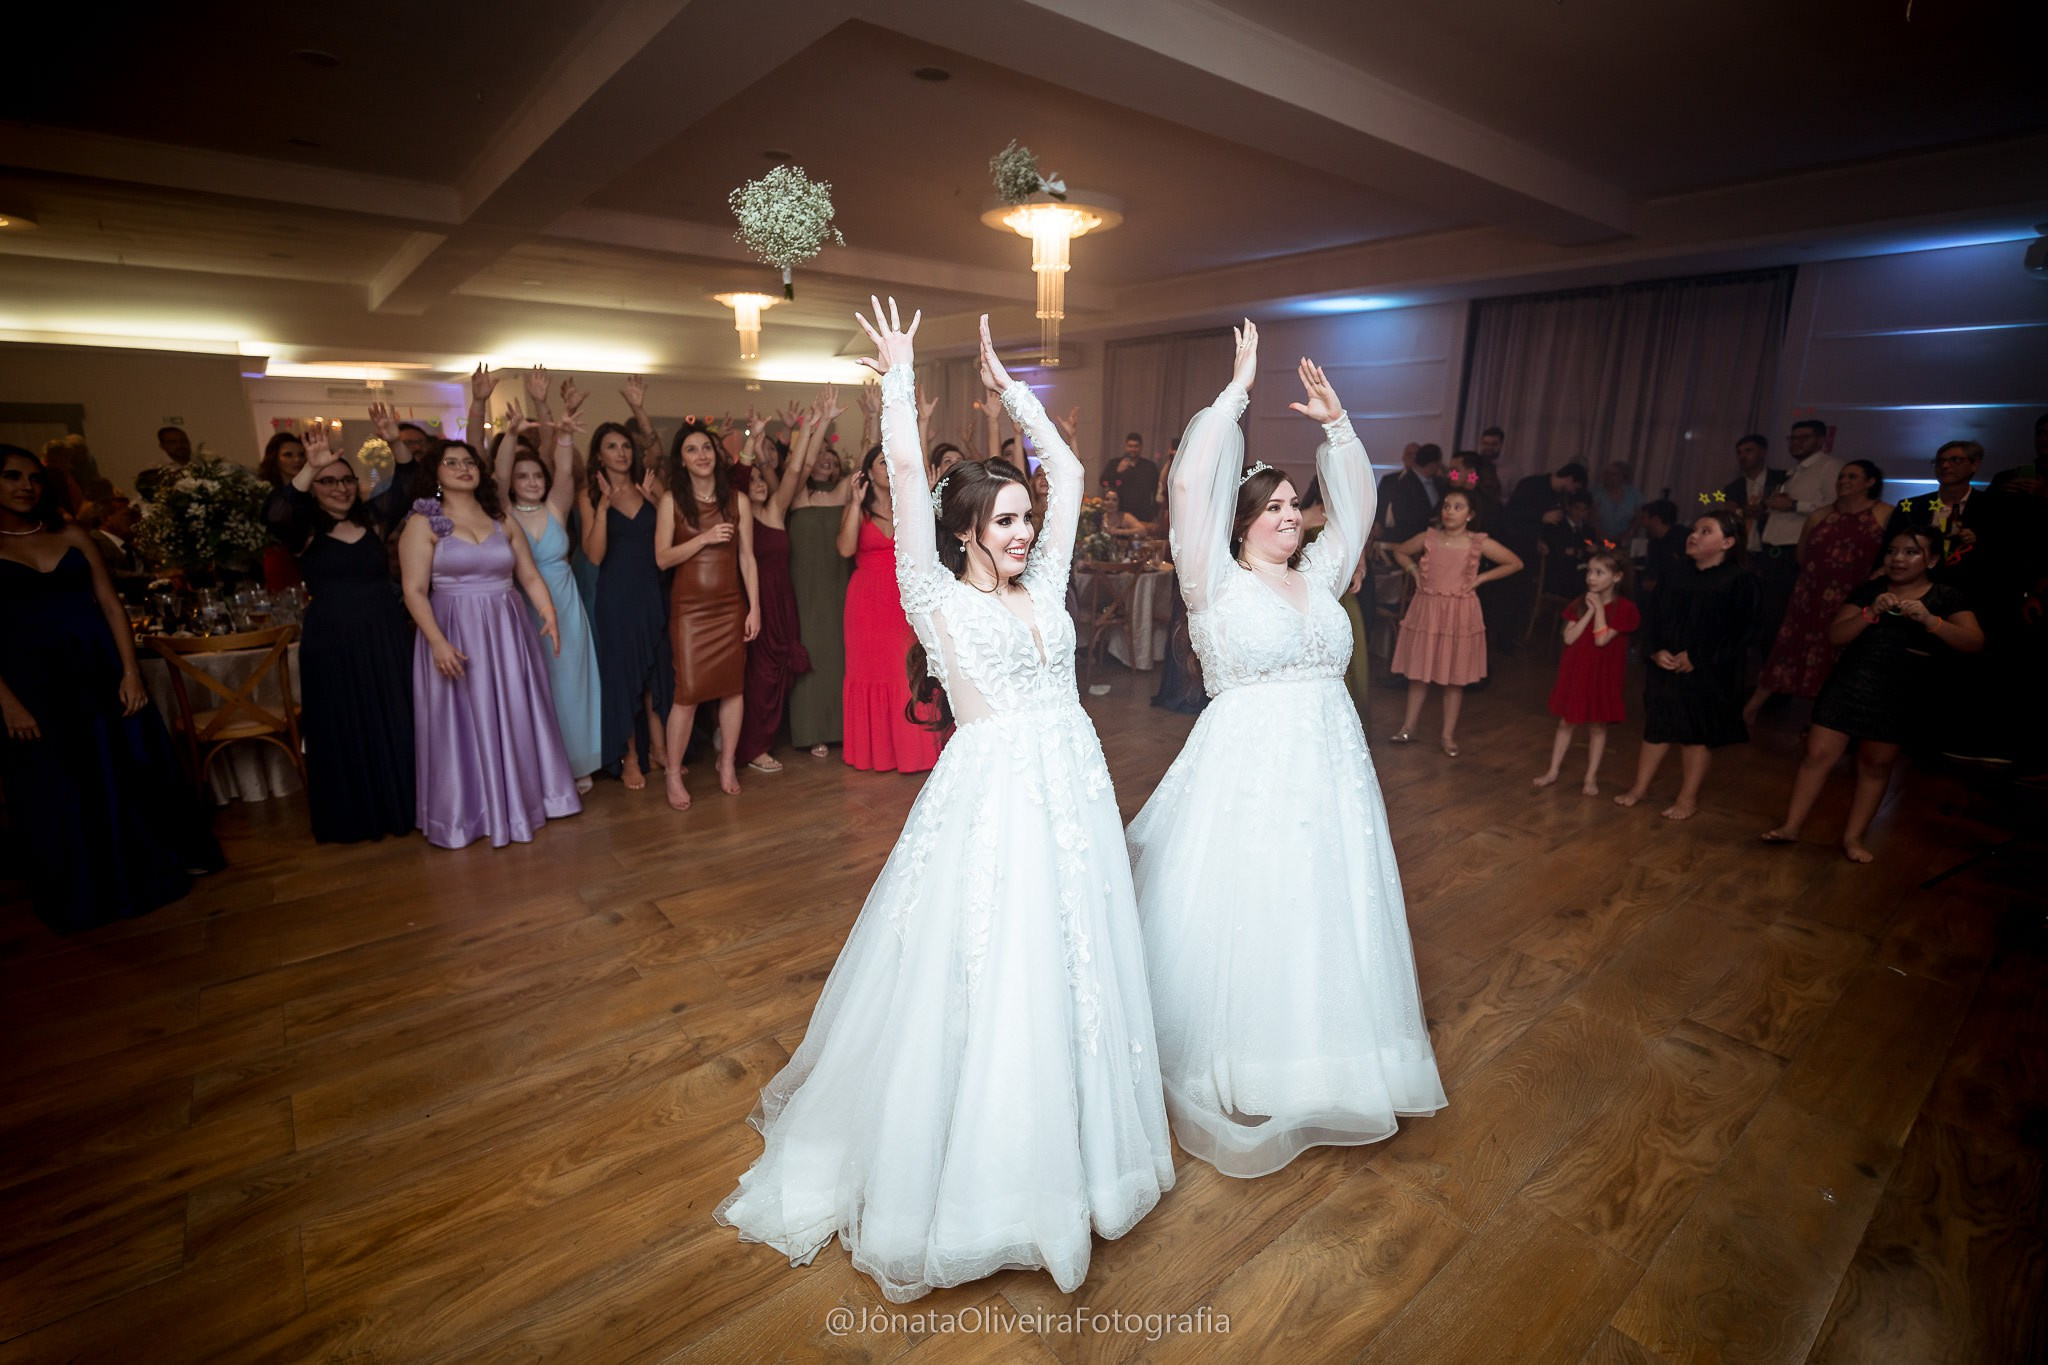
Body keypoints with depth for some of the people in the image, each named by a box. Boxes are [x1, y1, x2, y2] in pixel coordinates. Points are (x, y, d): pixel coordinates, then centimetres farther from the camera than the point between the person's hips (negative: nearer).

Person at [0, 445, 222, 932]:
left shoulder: (70, 536, 6)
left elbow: (111, 605, 3)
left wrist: (131, 672, -7)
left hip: (102, 672, 2)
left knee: (133, 773, 10)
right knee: (58, 792, 9)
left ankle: (157, 865, 28)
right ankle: (84, 895, 24)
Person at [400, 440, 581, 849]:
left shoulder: (501, 521, 9)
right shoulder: (423, 523, -3)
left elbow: (529, 576, 10)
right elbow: (415, 591, -9)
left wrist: (549, 615, -5)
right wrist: (438, 642, -19)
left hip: (508, 631, 4)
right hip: (456, 634, -4)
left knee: (517, 719, 9)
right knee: (464, 725, 4)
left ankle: (520, 799, 25)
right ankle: (468, 812, 17)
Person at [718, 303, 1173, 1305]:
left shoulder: (1041, 584, 11)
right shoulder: (939, 598, -4)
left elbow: (1069, 473, 15)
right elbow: (906, 471, -9)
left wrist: (1009, 391, 20)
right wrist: (899, 374, 2)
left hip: (1070, 791, 6)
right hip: (991, 800, -6)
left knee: (1070, 977, 16)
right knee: (981, 988, 4)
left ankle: (1064, 1149, 39)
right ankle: (966, 1181, 27)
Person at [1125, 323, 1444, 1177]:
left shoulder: (1319, 577, 11)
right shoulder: (1216, 584, -6)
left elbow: (1358, 501, 15)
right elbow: (1189, 484, -16)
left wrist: (1335, 422, 7)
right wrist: (1235, 392, -12)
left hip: (1329, 768, 6)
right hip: (1245, 772, -5)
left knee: (1328, 918, 15)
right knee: (1241, 923, 4)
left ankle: (1322, 1061, 35)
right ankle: (1238, 1080, 25)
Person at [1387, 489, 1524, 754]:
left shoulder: (1480, 543, -4)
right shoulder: (1428, 538, 1)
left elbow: (1515, 563, 3)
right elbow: (1400, 552, 18)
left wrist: (1481, 578, -4)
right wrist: (1414, 572, 3)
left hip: (1460, 614, -1)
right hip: (1426, 610, 1)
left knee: (1454, 677, 5)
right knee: (1418, 672, 7)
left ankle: (1449, 735, 16)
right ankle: (1408, 728, 18)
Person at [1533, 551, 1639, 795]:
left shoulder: (1624, 608, -10)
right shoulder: (1579, 604, 2)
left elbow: (1601, 639, -21)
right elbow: (1569, 638, -9)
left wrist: (1599, 608, -15)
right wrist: (1589, 611, -13)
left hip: (1602, 676, -4)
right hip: (1575, 672, 4)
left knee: (1597, 726, 7)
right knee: (1566, 722, 12)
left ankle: (1591, 778, 18)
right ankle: (1554, 770, 21)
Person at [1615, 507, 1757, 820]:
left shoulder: (1739, 582, -10)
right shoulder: (1679, 574, 5)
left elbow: (1735, 633, -15)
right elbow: (1655, 616, 5)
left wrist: (1696, 659, -19)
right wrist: (1656, 650, -9)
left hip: (1707, 676, -4)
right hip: (1665, 669, 5)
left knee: (1697, 735, 7)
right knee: (1657, 727, 13)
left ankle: (1688, 797, 19)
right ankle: (1640, 786, 25)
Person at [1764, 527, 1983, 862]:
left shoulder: (1947, 598, 0)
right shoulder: (1870, 589, 2)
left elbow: (1974, 643, -12)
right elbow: (1836, 636, -4)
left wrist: (1929, 619, -27)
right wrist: (1871, 613, -20)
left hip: (1902, 693, 0)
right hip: (1850, 683, 0)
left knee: (1876, 764, 10)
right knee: (1818, 754, -3)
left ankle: (1854, 836, 21)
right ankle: (1791, 826, 6)